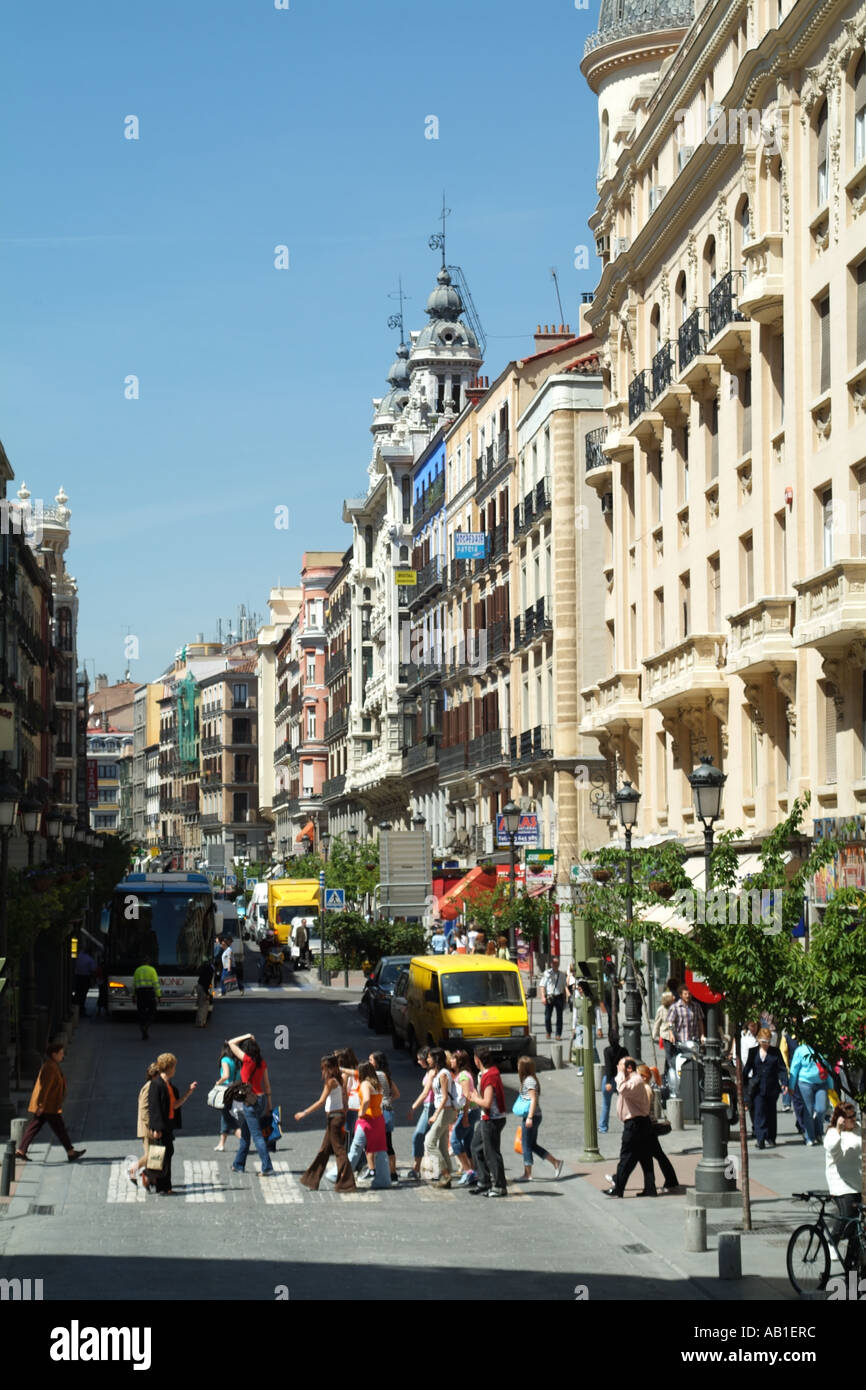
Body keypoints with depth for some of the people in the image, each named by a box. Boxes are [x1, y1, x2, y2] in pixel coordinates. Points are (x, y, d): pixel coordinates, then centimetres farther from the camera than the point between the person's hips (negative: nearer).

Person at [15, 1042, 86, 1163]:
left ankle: (20, 1151, 8)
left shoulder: (53, 1066, 14)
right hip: (48, 1105, -10)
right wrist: (41, 1105, -24)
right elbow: (44, 1087, -23)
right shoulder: (50, 1068, -19)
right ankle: (71, 1153, 5)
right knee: (59, 1127, -2)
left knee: (34, 1126, 9)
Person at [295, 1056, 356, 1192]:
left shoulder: (331, 1081, -14)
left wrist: (304, 1113, -15)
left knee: (339, 1150, -5)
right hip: (338, 1116, 9)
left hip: (334, 1118, -9)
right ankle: (313, 1181, 22)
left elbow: (321, 1102, -18)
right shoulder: (338, 1080, 11)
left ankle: (345, 1184, -2)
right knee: (324, 1150, 14)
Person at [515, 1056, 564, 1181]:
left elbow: (533, 1099, -20)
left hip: (531, 1116, -10)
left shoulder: (529, 1081, -14)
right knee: (532, 1145, 14)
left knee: (527, 1145, -2)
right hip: (532, 1117, 10)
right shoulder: (531, 1079, 14)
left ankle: (527, 1174, 3)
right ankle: (556, 1162, 13)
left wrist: (529, 1117, -24)